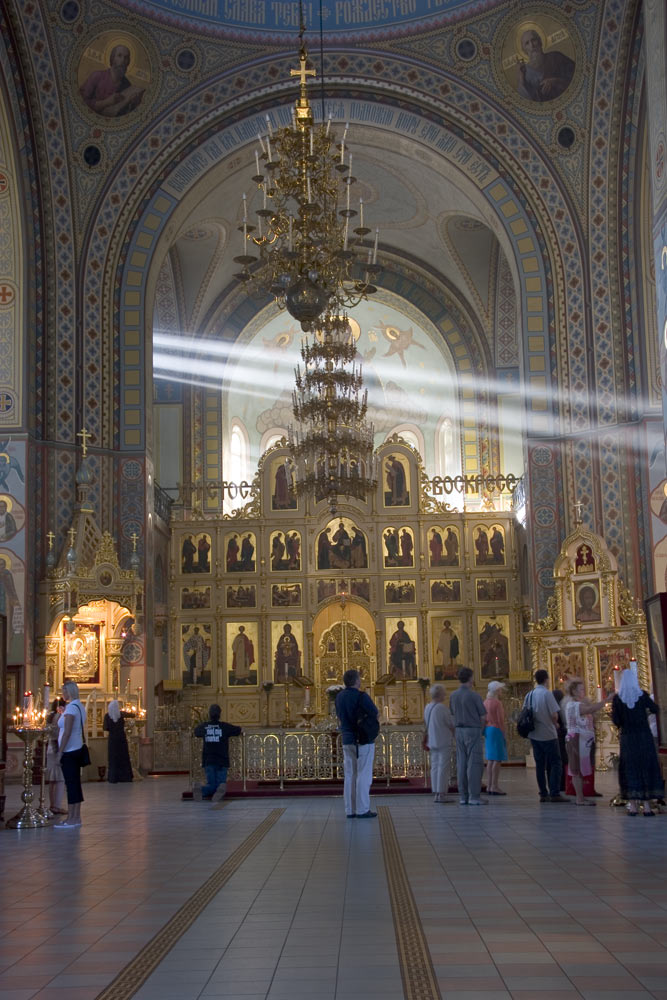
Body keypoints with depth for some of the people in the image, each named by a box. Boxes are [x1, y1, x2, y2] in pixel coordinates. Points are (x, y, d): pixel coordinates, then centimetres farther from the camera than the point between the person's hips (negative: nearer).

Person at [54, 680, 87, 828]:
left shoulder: (71, 708, -15)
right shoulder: (80, 707, 13)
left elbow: (67, 732, -19)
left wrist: (60, 753, -16)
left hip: (69, 751, -9)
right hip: (77, 749, 9)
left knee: (71, 784, -6)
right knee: (75, 784, 10)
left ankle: (71, 819, -4)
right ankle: (76, 817, 14)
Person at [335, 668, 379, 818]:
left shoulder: (339, 696, 6)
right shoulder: (361, 696, -15)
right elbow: (375, 714, -11)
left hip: (347, 740, 6)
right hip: (364, 739, -6)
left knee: (349, 775, 8)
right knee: (364, 775, -2)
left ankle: (350, 810, 8)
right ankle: (362, 809, -3)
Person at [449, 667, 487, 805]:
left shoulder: (453, 695, 5)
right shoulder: (474, 695, -12)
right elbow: (484, 717, -8)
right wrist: (481, 728, 9)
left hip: (459, 731, 6)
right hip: (473, 730, -6)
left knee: (461, 763, 8)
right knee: (474, 763, -3)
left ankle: (463, 796, 9)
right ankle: (474, 796, -5)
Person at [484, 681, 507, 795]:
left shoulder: (485, 702, 10)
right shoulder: (497, 702, -13)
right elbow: (500, 720, -15)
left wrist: (485, 733, 17)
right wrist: (503, 735, -10)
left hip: (487, 730, 9)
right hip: (496, 730, -9)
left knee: (490, 760, 12)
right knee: (497, 760, -6)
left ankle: (489, 786, 13)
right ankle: (494, 787, -8)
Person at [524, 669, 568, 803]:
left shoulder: (529, 695, 5)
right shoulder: (547, 693, -13)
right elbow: (554, 715, -16)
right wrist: (553, 724, 4)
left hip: (534, 735, 6)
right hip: (548, 735, -6)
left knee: (540, 764, 9)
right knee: (555, 763, 0)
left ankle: (543, 794, 10)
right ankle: (554, 793, -6)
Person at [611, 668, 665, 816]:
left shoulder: (617, 698, -5)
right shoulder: (642, 695, -5)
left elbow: (616, 721, -7)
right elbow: (655, 710, 1)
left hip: (627, 737, 0)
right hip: (644, 736, 0)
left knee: (630, 769, 6)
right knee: (647, 768, 6)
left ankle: (633, 805, 3)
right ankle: (647, 806, 3)